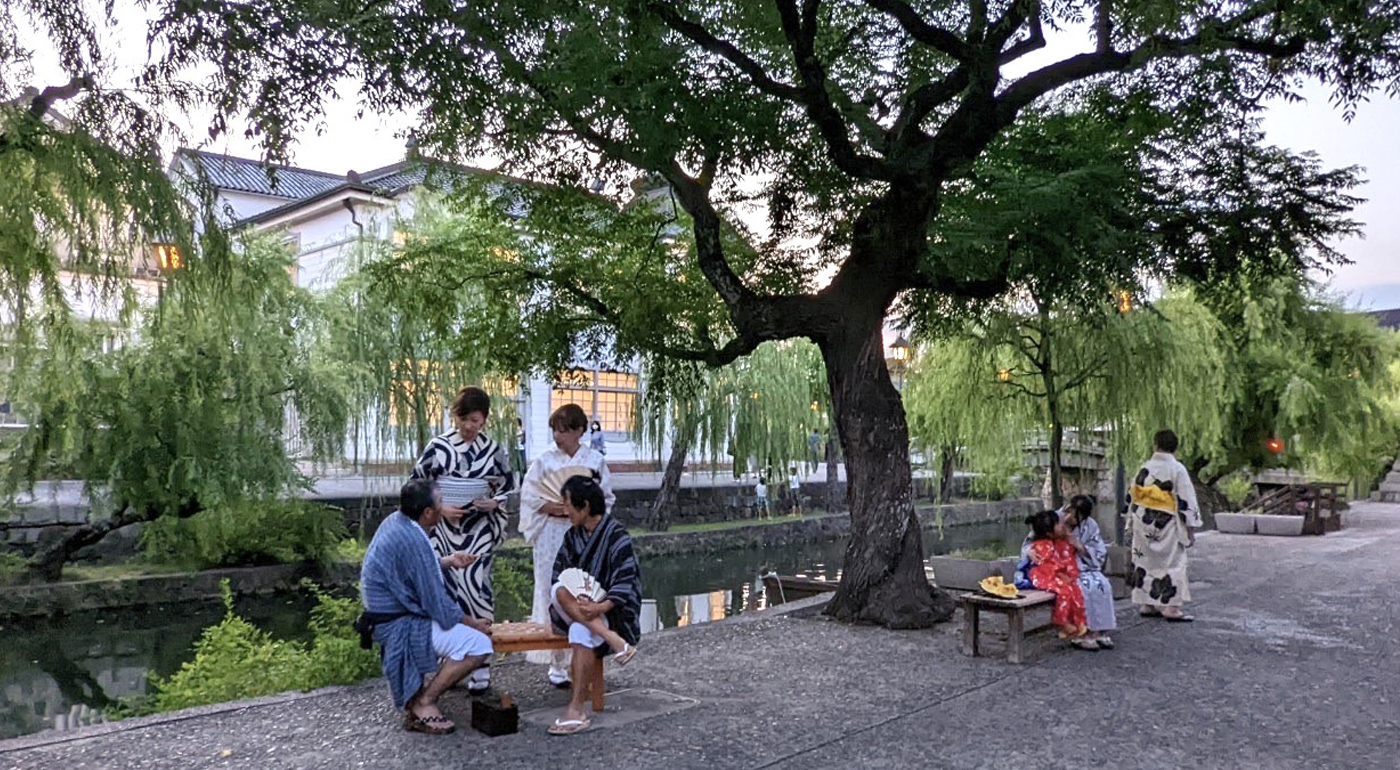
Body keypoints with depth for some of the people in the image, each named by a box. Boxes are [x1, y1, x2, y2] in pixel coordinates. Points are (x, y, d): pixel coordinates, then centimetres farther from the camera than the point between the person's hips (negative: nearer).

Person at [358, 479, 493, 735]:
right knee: (478, 644, -18)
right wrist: (474, 624, -7)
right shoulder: (413, 541, -27)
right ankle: (424, 703, -4)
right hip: (398, 626, -10)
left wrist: (447, 561, 5)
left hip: (386, 614, 10)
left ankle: (415, 695, 20)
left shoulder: (396, 521, 2)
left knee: (465, 622, 25)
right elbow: (439, 606, -22)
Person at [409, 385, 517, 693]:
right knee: (447, 590, 2)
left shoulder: (494, 451, 3)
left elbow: (509, 489, 10)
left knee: (474, 588, -7)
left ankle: (479, 664, 2)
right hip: (444, 529, 1)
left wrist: (493, 503, -10)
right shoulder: (438, 447, 0)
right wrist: (440, 508, -9)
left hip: (479, 531, -1)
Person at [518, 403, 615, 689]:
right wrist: (549, 507, -12)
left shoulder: (596, 461, 4)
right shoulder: (544, 461, 3)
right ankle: (557, 663, 5)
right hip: (552, 535, 0)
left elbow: (607, 499, 7)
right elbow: (527, 496, 4)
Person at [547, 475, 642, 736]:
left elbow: (625, 585, -15)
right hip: (576, 608, 5)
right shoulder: (573, 536, 11)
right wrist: (574, 597, -14)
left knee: (581, 631, -36)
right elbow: (559, 573, 7)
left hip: (609, 610, -5)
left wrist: (600, 607, -31)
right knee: (559, 591, -28)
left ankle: (576, 709, -32)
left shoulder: (617, 537, -9)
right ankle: (614, 641, -36)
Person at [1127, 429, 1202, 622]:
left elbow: (1132, 495, 8)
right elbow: (1186, 500, -11)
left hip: (1143, 525, 4)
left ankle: (1146, 604, 15)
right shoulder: (1178, 469, -11)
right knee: (1172, 563, 2)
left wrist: (1132, 521, 19)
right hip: (1167, 525, -4)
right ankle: (1171, 607, -2)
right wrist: (1191, 528, -5)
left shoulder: (1144, 468, 2)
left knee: (1145, 562, 11)